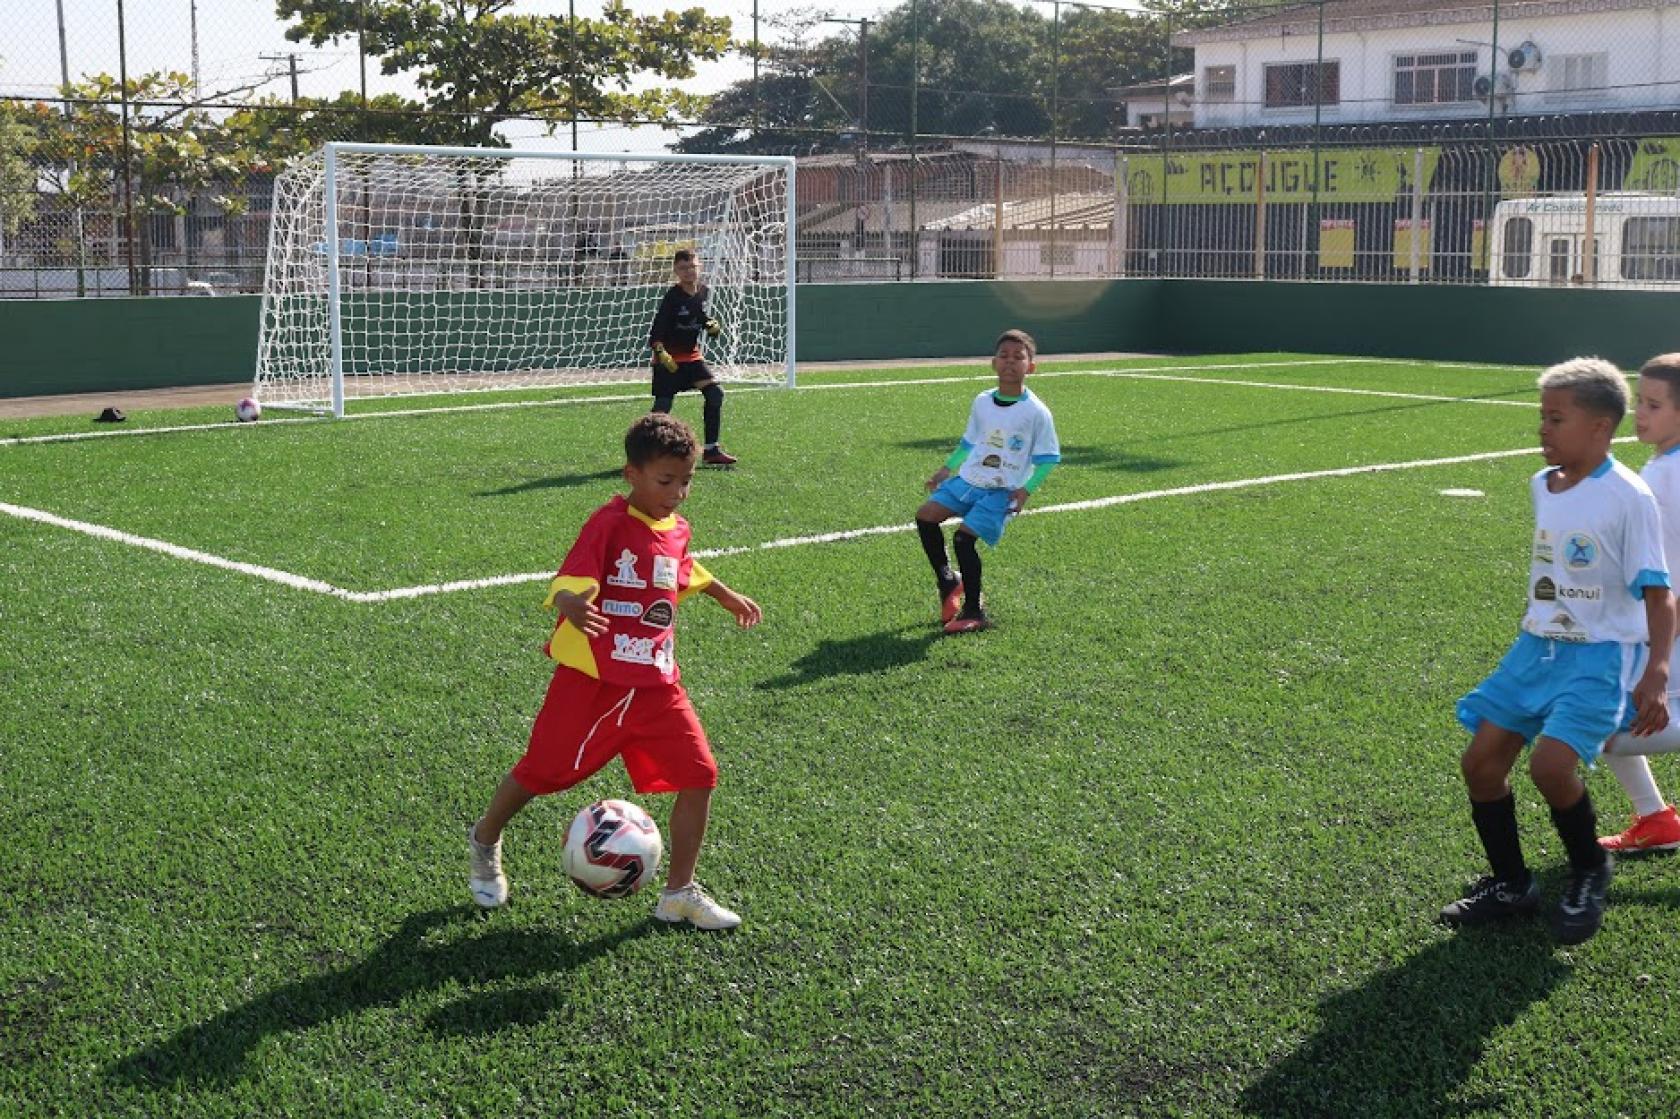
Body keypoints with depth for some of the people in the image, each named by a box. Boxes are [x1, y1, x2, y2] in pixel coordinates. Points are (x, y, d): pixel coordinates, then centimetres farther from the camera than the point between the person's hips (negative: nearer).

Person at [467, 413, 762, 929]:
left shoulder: (677, 531, 7)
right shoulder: (609, 523, -15)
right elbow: (568, 583, -26)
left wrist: (726, 596, 39)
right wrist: (574, 606, -48)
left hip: (656, 684, 6)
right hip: (591, 680, -6)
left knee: (699, 776, -4)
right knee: (542, 771, 8)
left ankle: (680, 893, 12)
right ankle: (485, 840, 39)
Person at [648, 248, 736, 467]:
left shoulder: (705, 293, 1)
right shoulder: (673, 297, -16)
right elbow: (658, 328, -17)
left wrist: (715, 326, -8)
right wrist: (661, 352, -32)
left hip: (692, 355, 6)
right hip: (669, 358, -6)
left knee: (715, 393, -6)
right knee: (663, 406, -7)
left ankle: (711, 450, 1)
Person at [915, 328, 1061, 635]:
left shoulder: (1036, 412, -10)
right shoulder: (982, 402, 7)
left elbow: (1048, 458, -5)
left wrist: (1026, 490, -15)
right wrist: (947, 469, 17)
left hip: (1003, 491, -6)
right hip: (968, 479, 6)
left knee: (963, 537, -20)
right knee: (925, 515, -7)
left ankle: (974, 612, -5)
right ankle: (947, 581, 13)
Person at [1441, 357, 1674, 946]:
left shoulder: (1627, 497, -14)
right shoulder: (1543, 486, 7)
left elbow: (1657, 593, -13)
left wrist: (1655, 676, -23)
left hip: (1602, 655, -7)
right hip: (1537, 647, 7)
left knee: (1550, 763, -24)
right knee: (1480, 760, 0)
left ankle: (1590, 871, 5)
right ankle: (1511, 885, 18)